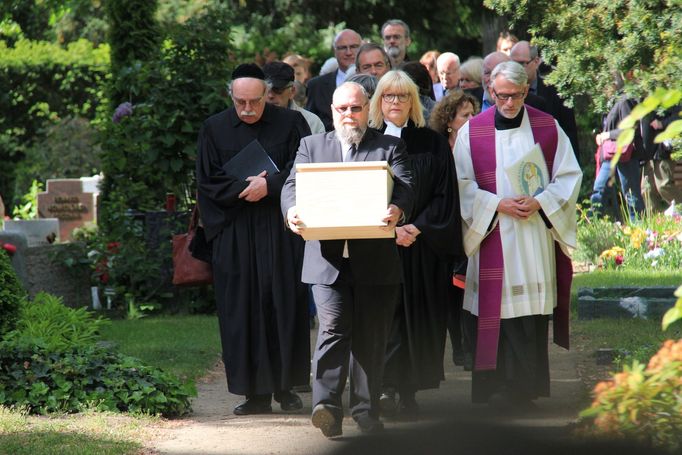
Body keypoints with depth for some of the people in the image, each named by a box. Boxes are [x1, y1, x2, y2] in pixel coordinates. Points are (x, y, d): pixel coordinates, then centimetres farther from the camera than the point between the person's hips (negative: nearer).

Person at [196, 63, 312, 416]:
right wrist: (246, 188, -10)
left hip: (281, 233, -1)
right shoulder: (214, 129, 6)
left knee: (284, 305, -1)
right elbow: (208, 182, 2)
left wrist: (268, 185, -13)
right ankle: (255, 392, 3)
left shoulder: (290, 123, 3)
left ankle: (285, 386, 7)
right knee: (242, 311, -1)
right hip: (235, 236, 1)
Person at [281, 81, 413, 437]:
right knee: (333, 328, -14)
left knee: (370, 337, 6)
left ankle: (366, 411, 14)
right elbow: (292, 187, 3)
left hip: (375, 259, 0)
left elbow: (405, 188, -5)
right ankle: (326, 406, -19)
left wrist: (398, 210, -29)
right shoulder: (311, 146, 14)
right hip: (327, 258, 0)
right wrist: (292, 211, -21)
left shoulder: (390, 148, 10)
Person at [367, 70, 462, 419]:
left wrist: (417, 227, -11)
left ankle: (409, 391, 4)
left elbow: (444, 196, 3)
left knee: (416, 318, 0)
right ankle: (386, 387, -9)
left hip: (422, 245, 1)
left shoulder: (432, 145, 7)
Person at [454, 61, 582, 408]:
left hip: (537, 232, 1)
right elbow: (463, 184, 2)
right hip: (492, 233, -1)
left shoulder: (548, 128, 6)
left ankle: (529, 387, 5)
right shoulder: (471, 131, 2)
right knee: (498, 310, -5)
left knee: (535, 306, -1)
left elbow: (569, 175, 6)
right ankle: (501, 388, 0)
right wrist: (498, 205, -11)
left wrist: (540, 202, -10)